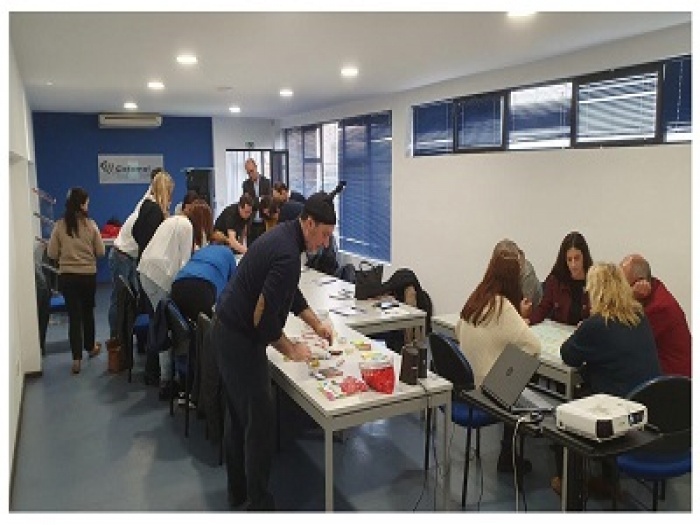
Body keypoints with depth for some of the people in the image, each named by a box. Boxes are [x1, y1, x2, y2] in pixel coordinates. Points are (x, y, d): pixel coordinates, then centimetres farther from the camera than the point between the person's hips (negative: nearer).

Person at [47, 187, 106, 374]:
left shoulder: (59, 225, -7)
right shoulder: (90, 224, -8)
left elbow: (52, 253, -3)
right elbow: (100, 251, -5)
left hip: (67, 276, 0)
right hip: (89, 275, 0)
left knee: (74, 315, 4)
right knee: (88, 312, 19)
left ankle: (76, 359, 2)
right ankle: (90, 347, 36)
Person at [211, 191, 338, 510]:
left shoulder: (284, 235, 6)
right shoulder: (288, 255, -25)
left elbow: (292, 294, 19)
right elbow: (265, 317, -25)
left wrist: (317, 325, 18)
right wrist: (291, 350, -10)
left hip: (228, 331, 10)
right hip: (240, 340, -10)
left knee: (239, 418, 19)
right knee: (260, 423, -1)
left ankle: (238, 493, 34)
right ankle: (258, 504, 11)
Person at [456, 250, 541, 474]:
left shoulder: (475, 299, 1)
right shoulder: (503, 307, -21)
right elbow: (534, 346, -21)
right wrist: (520, 320, 0)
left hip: (465, 381, 7)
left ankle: (508, 457, 30)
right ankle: (508, 461, 28)